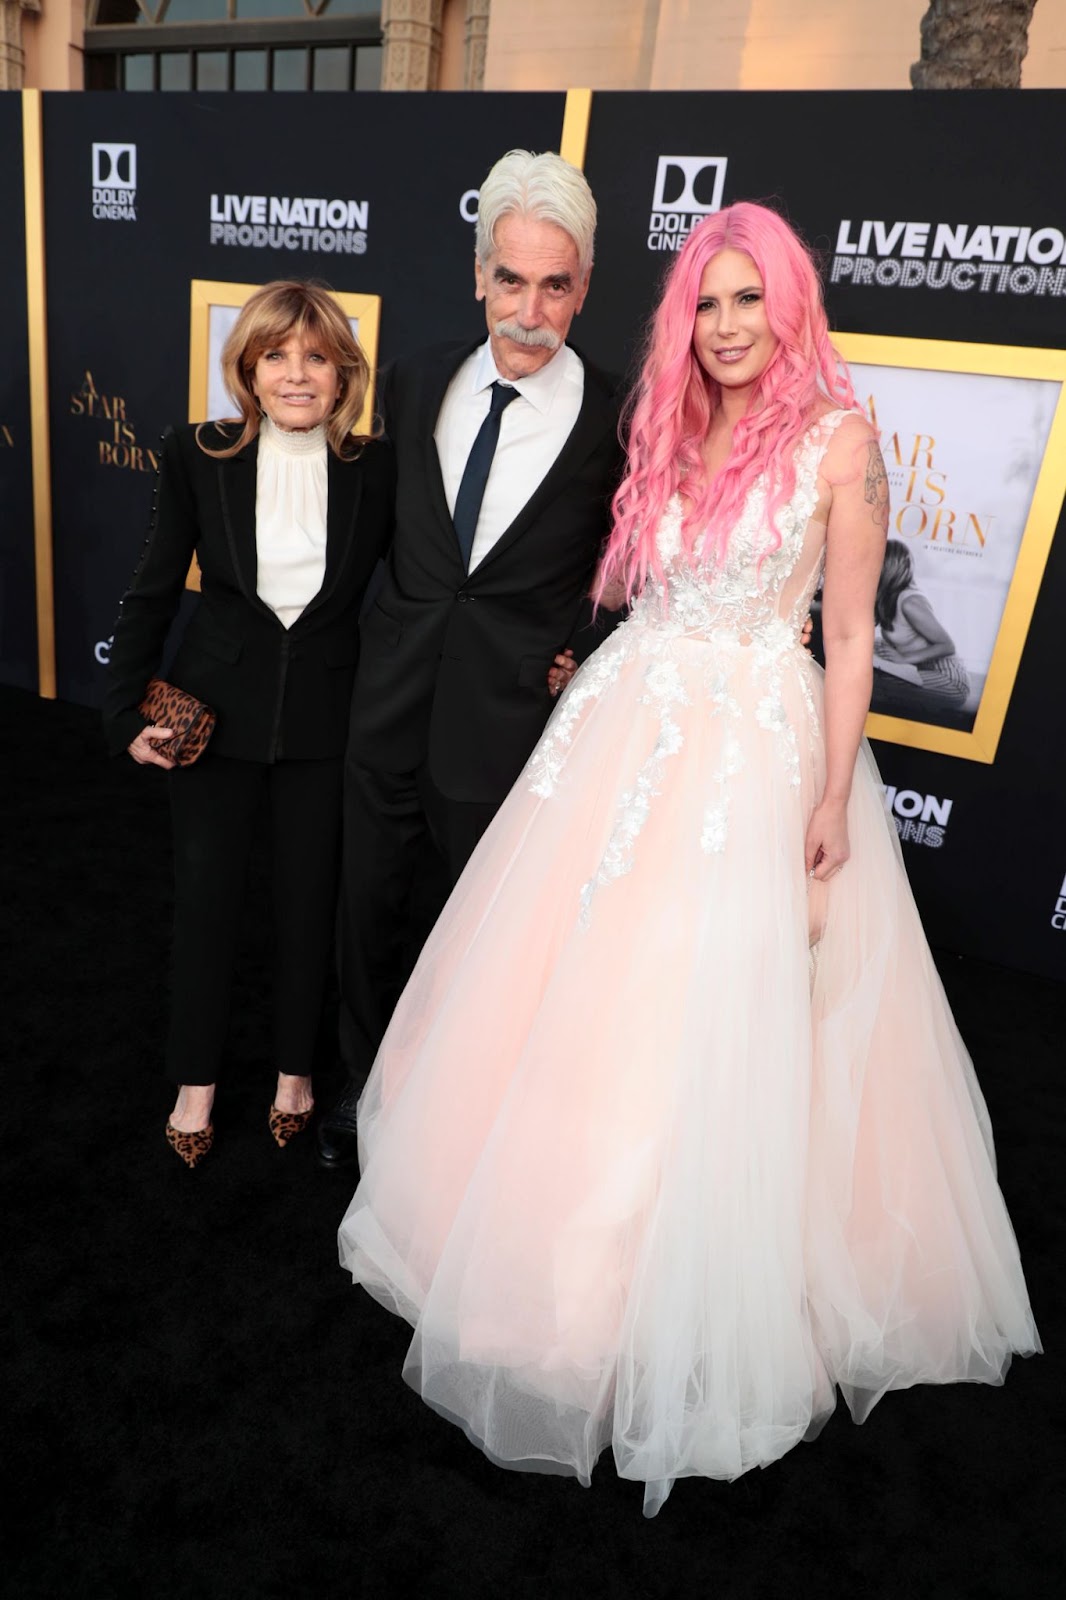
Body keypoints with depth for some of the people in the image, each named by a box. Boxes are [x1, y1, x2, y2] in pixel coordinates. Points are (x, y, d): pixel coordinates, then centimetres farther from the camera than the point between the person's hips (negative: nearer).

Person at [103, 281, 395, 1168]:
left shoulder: (376, 469, -6)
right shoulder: (199, 455, -5)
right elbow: (153, 592, 0)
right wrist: (126, 710, -3)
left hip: (327, 719, 0)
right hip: (215, 711, 1)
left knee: (310, 895, 12)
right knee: (205, 894, 10)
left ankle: (295, 1067, 36)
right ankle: (196, 1079, 32)